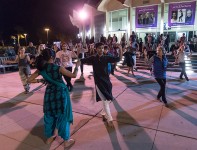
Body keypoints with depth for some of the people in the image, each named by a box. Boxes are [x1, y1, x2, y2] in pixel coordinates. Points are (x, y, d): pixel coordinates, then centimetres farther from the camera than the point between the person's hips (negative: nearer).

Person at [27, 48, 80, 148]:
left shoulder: (41, 69, -4)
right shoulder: (58, 68, -17)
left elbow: (29, 80, 0)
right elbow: (74, 75, -12)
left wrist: (40, 80, 8)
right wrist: (77, 66, 3)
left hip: (49, 94, 4)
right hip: (61, 93, -4)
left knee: (49, 115, 22)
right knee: (63, 116, 10)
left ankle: (49, 137, 39)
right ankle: (66, 141, 23)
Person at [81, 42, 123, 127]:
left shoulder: (106, 58, -2)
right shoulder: (93, 58, -4)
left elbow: (119, 59, -10)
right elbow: (81, 61, -4)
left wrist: (120, 49, -23)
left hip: (107, 81, 3)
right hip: (98, 82, -3)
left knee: (109, 99, 14)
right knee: (105, 100, -5)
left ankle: (103, 113, 41)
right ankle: (109, 119, 10)